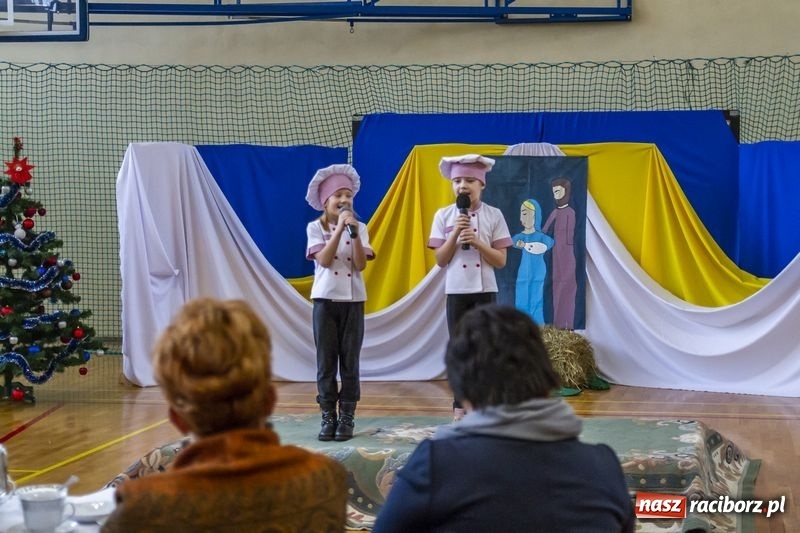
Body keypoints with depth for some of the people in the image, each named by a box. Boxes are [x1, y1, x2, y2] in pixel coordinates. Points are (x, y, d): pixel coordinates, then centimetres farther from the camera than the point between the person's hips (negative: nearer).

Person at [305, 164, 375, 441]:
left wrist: (354, 233, -17)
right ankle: (328, 417, 6)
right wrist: (339, 228, -18)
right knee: (326, 361, 0)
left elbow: (361, 264, -7)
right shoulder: (315, 227, -1)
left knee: (350, 361, 2)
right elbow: (324, 260, -15)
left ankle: (347, 417, 7)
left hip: (353, 300, 1)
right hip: (326, 300, -1)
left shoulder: (359, 227, 4)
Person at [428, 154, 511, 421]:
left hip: (485, 291, -1)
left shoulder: (494, 215, -2)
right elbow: (440, 260, -2)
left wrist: (476, 242, -17)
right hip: (456, 291, 1)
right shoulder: (443, 216, 0)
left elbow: (501, 260, -4)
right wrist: (455, 234, -14)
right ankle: (460, 406, 11)